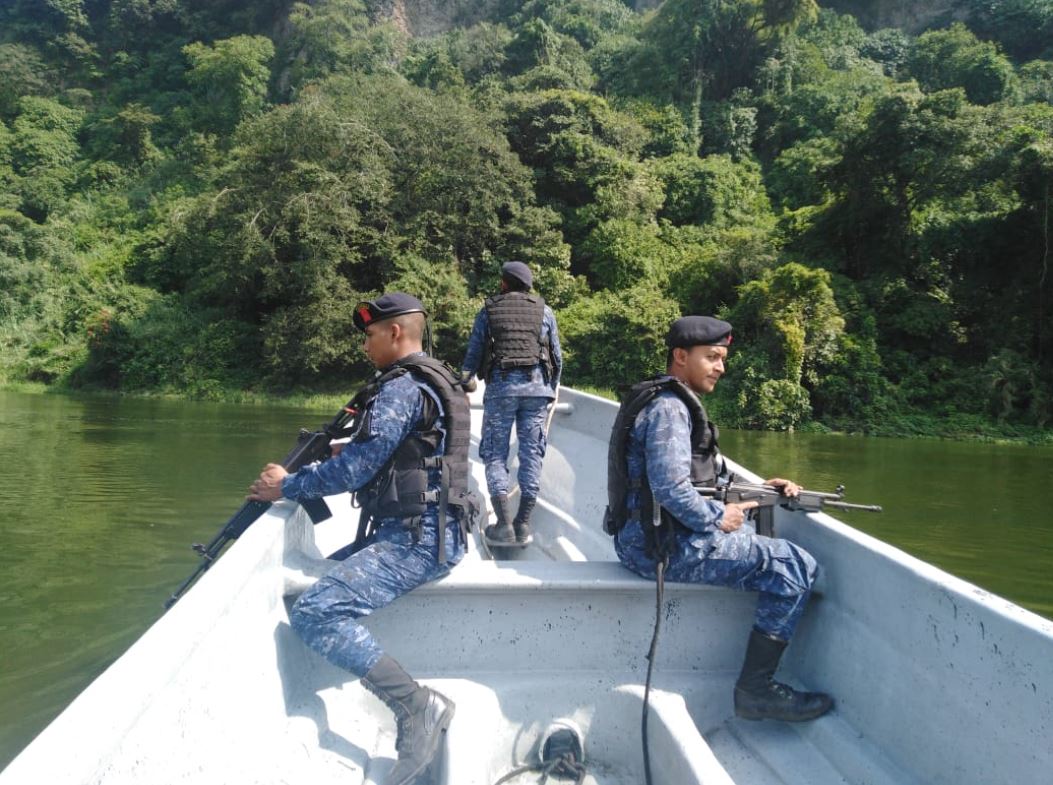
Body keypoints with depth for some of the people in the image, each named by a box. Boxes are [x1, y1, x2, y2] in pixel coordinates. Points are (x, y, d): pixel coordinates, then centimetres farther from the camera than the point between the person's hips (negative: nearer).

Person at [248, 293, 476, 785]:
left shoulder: (401, 387, -13)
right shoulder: (433, 381, 19)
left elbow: (358, 468, -17)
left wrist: (287, 487, -5)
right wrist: (345, 453, 17)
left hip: (415, 538, -11)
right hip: (420, 531, 11)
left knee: (314, 612, -21)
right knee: (322, 576, 23)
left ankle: (418, 706, -20)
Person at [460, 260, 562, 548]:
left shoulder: (489, 310, 8)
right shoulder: (544, 311, 11)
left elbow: (473, 354, 6)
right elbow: (557, 356, 11)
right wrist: (552, 389, 24)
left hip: (500, 386, -1)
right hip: (537, 386, 1)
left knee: (495, 455, 5)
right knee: (531, 454, 5)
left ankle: (504, 525, -3)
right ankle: (523, 526, 6)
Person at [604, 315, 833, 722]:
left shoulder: (672, 402, 18)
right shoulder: (668, 407, -15)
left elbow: (705, 474, 22)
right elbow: (671, 487, -26)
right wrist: (718, 518, -12)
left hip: (643, 537, 11)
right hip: (665, 546, -11)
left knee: (763, 545, 28)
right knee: (796, 566, -9)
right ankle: (755, 688, -3)